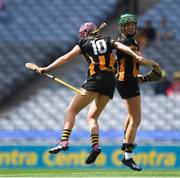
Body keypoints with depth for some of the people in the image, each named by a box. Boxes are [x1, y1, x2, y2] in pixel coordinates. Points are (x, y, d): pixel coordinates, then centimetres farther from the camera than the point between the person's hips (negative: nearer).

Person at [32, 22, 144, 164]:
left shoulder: (84, 43, 11)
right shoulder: (108, 41, 21)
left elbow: (66, 58, 9)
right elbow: (122, 47, 3)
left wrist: (46, 69, 12)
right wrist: (136, 56, -11)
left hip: (95, 79, -5)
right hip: (111, 81, 5)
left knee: (71, 110, 2)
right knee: (92, 116, 14)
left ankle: (64, 141, -17)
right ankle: (95, 146, -7)